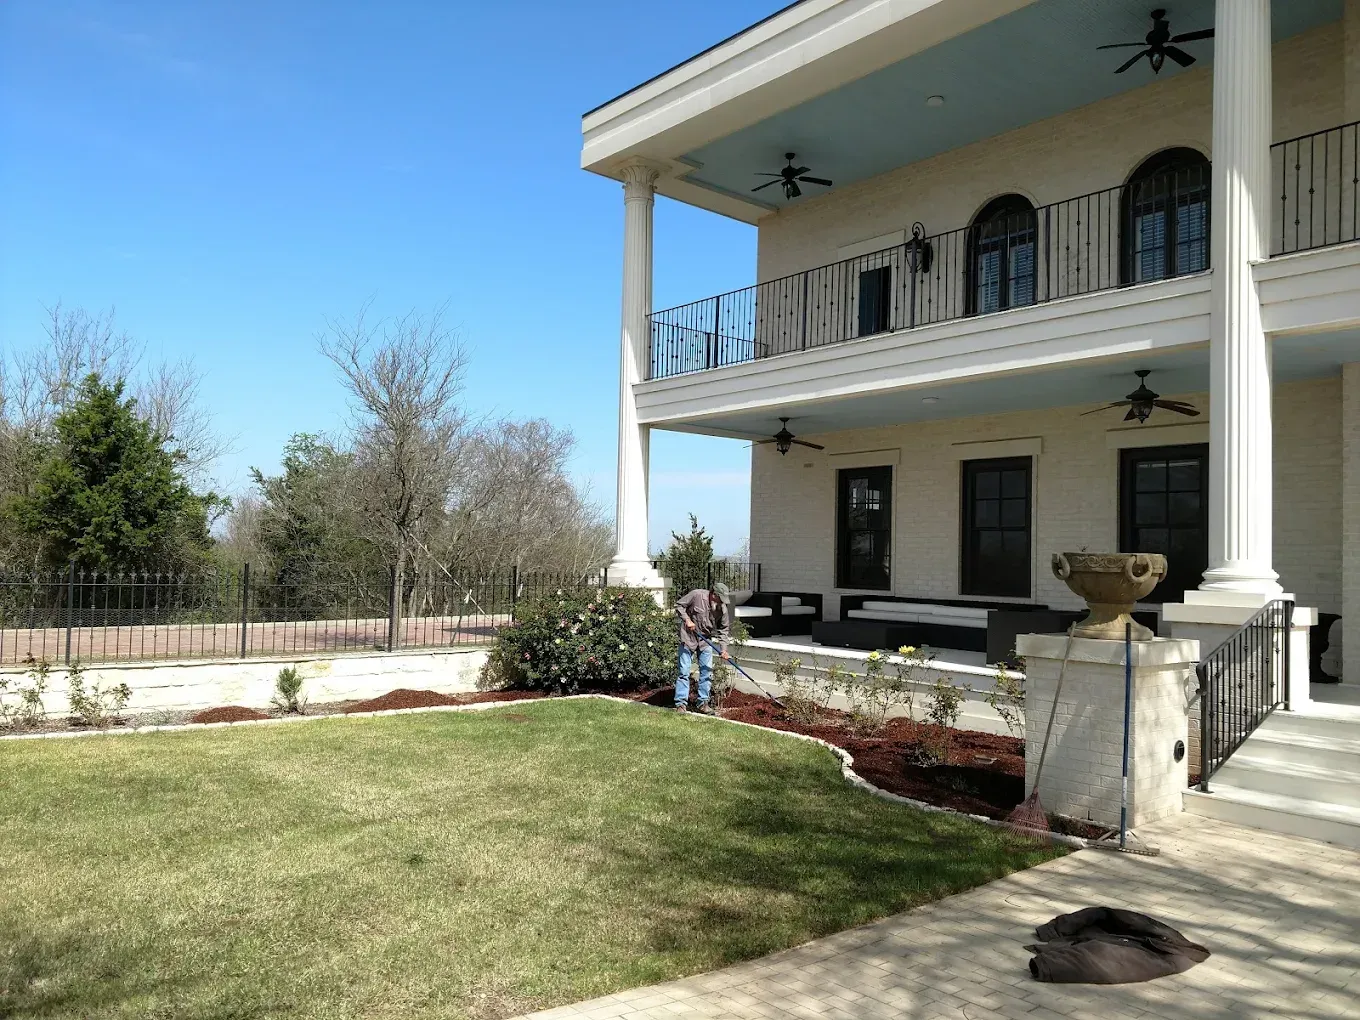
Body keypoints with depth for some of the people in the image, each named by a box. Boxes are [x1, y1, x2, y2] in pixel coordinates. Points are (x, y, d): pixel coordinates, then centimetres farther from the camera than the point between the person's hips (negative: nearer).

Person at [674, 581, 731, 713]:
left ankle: (703, 703, 15)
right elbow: (679, 605, -9)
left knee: (707, 671, 4)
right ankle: (681, 704, 2)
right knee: (684, 671, -4)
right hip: (688, 637, -4)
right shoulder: (697, 595, -20)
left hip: (706, 640, 4)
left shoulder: (723, 608, -8)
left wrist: (723, 649, -9)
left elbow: (724, 629, 0)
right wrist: (687, 620, -22)